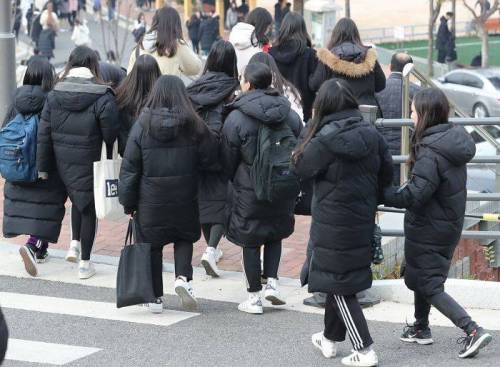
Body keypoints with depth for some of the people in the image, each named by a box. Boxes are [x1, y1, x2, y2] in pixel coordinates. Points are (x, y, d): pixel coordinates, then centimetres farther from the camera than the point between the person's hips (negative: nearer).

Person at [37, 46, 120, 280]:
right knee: (89, 209, 10)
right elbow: (111, 136, -14)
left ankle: (74, 243, 18)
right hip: (91, 164, -4)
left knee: (77, 200, 29)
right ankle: (84, 263, 15)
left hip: (64, 164, 4)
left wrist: (43, 167, 6)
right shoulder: (103, 98, -15)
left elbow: (44, 134, 0)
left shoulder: (54, 96, -2)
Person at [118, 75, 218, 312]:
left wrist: (128, 203, 3)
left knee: (152, 245, 12)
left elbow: (129, 168, -4)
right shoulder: (194, 125, -7)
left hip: (150, 201, 0)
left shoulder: (142, 125, -6)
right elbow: (210, 157, -1)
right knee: (185, 239, 20)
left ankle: (156, 297, 14)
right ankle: (183, 277, -3)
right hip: (184, 200, 0)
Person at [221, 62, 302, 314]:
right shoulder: (290, 115, 0)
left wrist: (234, 181, 15)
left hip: (249, 191, -3)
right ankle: (272, 281, 9)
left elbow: (228, 161, -5)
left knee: (250, 241, 7)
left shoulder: (235, 118, -12)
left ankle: (254, 297, 10)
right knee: (275, 235, 23)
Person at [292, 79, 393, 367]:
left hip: (333, 226, -6)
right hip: (363, 222, 6)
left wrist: (309, 130, 0)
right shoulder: (372, 135, -3)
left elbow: (301, 167, -7)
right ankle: (331, 339, 36)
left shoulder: (324, 140, -20)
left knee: (340, 288, 3)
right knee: (340, 283, 21)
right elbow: (387, 174, 5)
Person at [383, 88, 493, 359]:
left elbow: (414, 195, -29)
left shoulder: (431, 153, -26)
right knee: (418, 275, 24)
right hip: (449, 223, 9)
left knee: (428, 286, 0)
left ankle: (473, 331, -9)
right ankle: (421, 329, 36)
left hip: (428, 231, -9)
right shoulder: (453, 140, 2)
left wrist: (380, 194, -21)